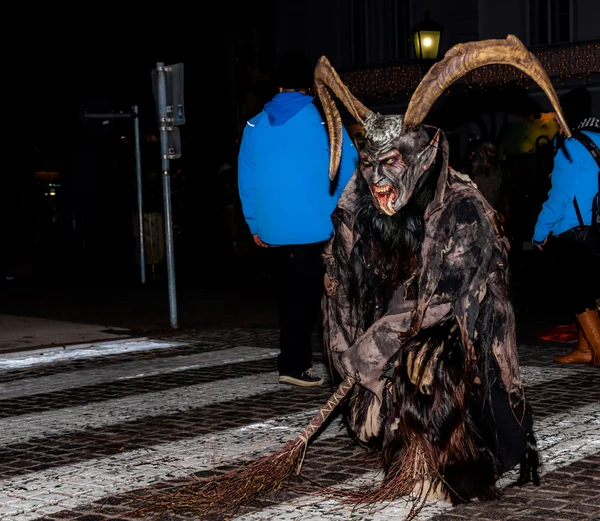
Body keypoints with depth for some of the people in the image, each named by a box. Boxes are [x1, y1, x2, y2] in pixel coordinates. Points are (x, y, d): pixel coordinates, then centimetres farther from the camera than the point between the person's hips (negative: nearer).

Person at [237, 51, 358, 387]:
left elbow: (246, 180, 8)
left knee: (290, 292, 17)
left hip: (273, 230, 5)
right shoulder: (322, 119, -6)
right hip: (315, 228, -4)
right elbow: (349, 169, -4)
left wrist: (256, 225, 15)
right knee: (307, 294, -1)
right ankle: (293, 365, -4)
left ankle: (298, 357, 25)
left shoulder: (255, 126, 6)